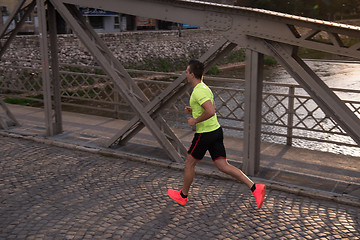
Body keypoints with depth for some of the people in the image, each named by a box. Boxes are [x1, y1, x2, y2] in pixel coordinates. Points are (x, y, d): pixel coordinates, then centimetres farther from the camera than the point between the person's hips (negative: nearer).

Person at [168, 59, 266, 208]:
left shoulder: (199, 91, -19)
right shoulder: (205, 88, 13)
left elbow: (210, 112, -32)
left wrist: (195, 120, -18)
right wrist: (192, 110, 16)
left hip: (205, 134, -9)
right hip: (216, 130, 9)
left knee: (189, 163, 11)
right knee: (223, 166, 6)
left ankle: (182, 195, 29)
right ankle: (255, 188, -2)